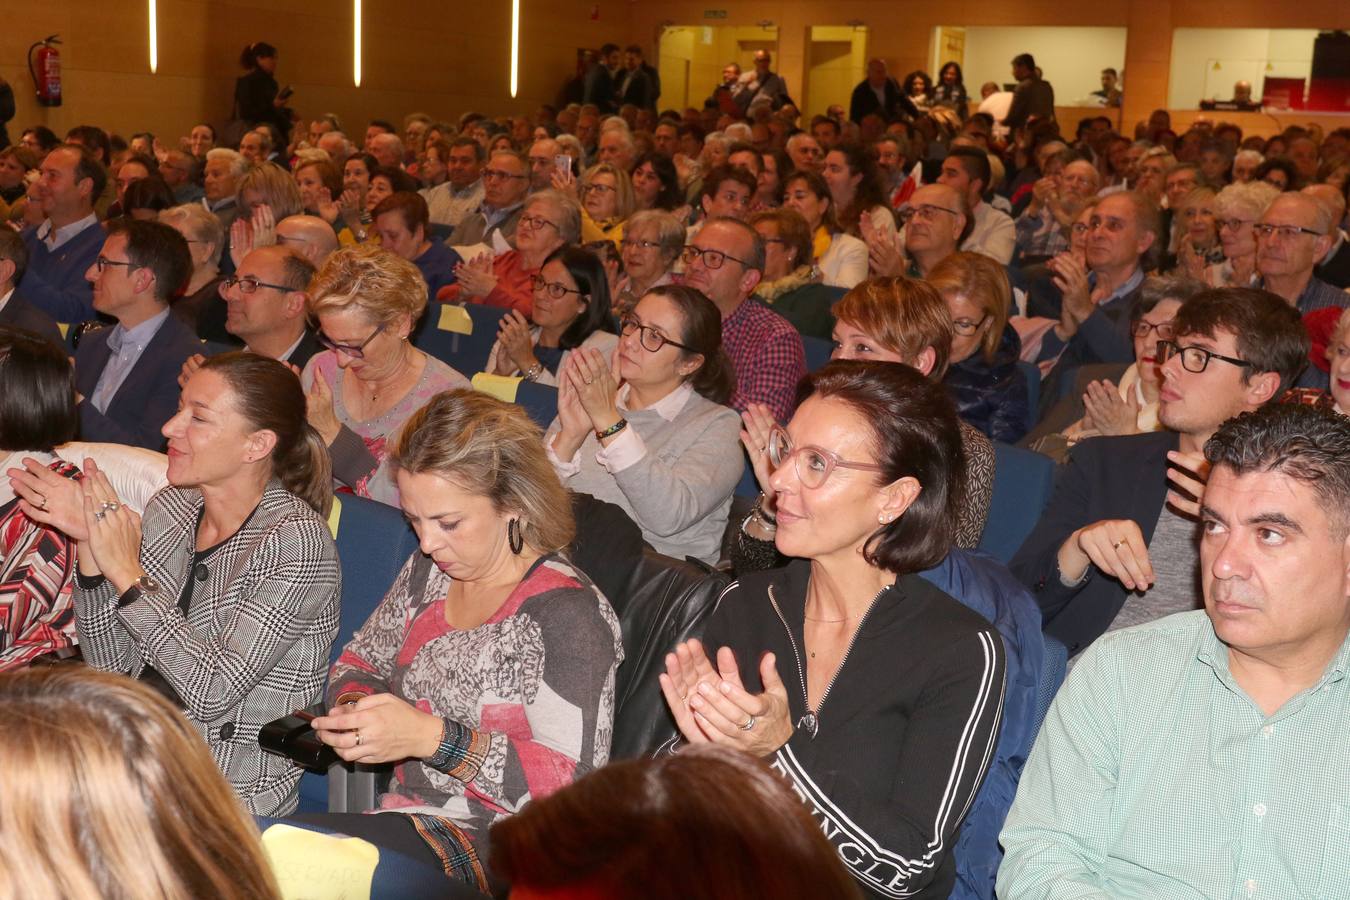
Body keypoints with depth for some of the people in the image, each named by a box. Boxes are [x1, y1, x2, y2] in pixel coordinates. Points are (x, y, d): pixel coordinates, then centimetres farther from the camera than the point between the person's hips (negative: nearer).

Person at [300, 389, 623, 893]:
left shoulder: (566, 612, -14)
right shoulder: (428, 572, 9)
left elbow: (576, 785, -19)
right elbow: (357, 664, 23)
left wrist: (433, 738, -26)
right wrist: (352, 711, -2)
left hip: (496, 851, -7)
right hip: (407, 822, 7)